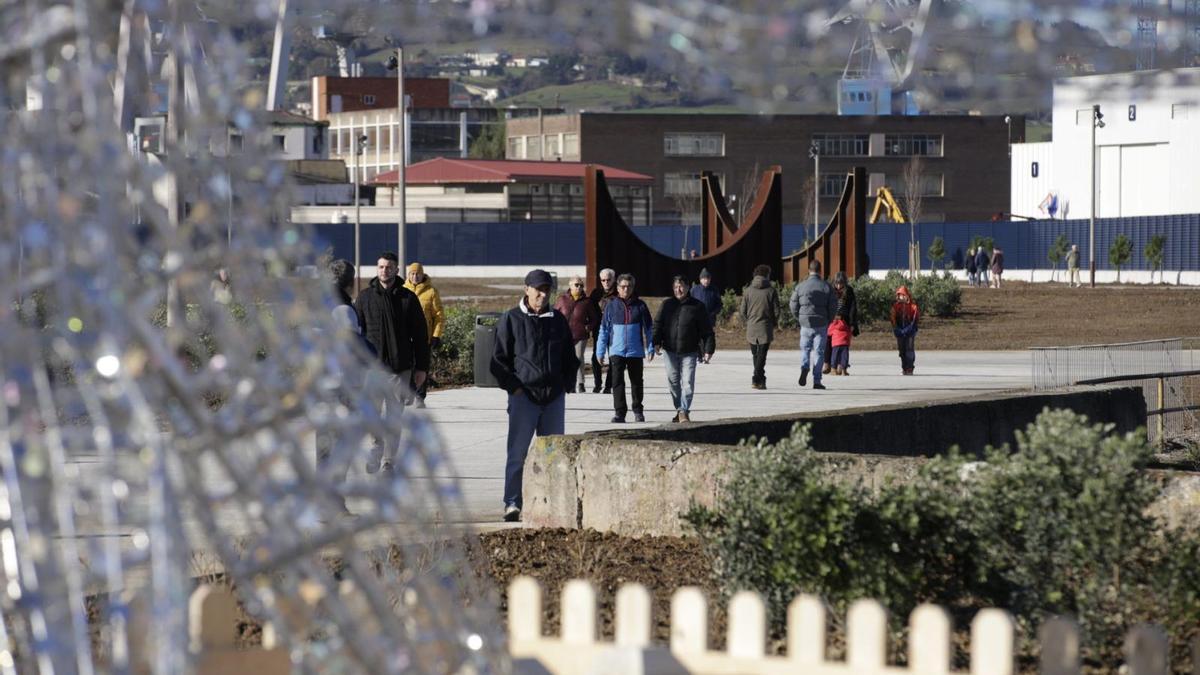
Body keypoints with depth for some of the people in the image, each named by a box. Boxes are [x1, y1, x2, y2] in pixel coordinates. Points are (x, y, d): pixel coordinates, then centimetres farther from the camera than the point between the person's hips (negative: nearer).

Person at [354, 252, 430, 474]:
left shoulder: (408, 298, 6)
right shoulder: (365, 298, 5)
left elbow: (420, 335, 7)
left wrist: (421, 367, 3)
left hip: (399, 368, 1)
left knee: (394, 418, 6)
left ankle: (388, 462, 15)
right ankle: (372, 462, -8)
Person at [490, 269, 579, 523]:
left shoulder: (557, 320, 12)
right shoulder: (511, 320, -1)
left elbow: (570, 358, 21)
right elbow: (499, 359, -2)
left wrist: (566, 384, 8)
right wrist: (514, 387, -10)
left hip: (554, 397, 4)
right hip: (524, 395, -4)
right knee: (517, 452, -6)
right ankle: (512, 504, -4)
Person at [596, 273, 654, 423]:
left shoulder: (640, 306, 1)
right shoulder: (611, 306, 0)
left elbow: (648, 329, 7)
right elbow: (604, 330, 4)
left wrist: (650, 349, 3)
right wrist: (600, 351, 3)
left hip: (636, 351, 1)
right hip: (617, 351, -1)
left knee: (636, 382, 12)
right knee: (617, 382, -8)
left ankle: (638, 411, 26)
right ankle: (619, 413, -6)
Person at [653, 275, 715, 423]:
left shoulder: (697, 306, -2)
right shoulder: (667, 304, 5)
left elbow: (707, 330, 0)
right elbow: (658, 324, 6)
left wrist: (708, 350, -5)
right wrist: (657, 342, -8)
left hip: (689, 351, -3)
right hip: (670, 350, 3)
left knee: (687, 382, -9)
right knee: (673, 382, 7)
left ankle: (684, 411, -6)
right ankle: (680, 410, 20)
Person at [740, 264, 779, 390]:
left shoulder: (748, 291, 2)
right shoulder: (771, 291, -4)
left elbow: (743, 310, 1)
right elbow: (776, 311, -3)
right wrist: (774, 323, 13)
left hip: (751, 328, 3)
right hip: (765, 328, -2)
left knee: (755, 355, 14)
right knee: (761, 355, -3)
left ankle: (760, 379, 22)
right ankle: (757, 379, -14)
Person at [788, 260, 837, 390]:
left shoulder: (800, 287, -1)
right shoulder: (827, 287, -2)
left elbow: (794, 306, 1)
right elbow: (833, 306, -2)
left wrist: (800, 319, 16)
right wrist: (828, 320, 13)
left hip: (806, 324, 1)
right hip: (821, 325, -1)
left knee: (805, 349, 16)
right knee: (819, 351, 4)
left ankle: (804, 367, -13)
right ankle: (817, 381, 1)